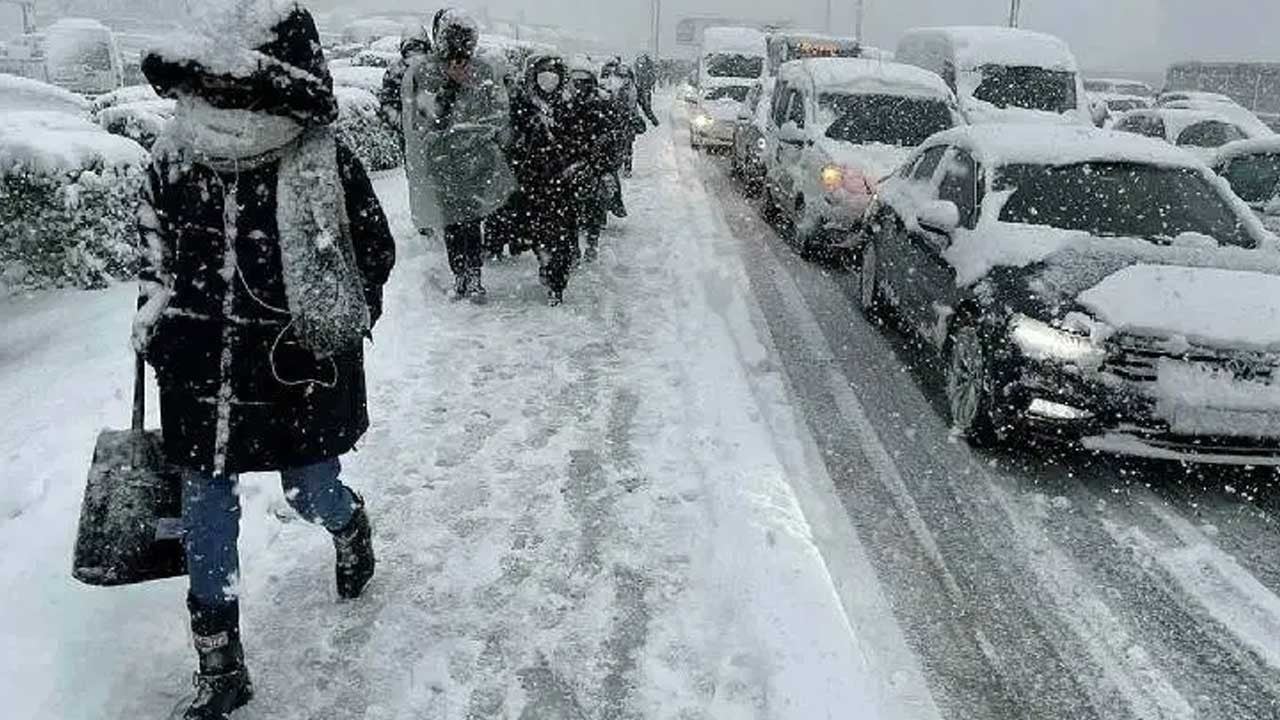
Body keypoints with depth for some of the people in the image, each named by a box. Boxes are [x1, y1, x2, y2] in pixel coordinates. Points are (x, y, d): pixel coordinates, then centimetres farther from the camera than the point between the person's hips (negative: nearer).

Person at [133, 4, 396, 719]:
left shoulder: (327, 169, -15)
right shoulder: (176, 159, -3)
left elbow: (375, 254, -3)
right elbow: (155, 242, 15)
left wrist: (333, 334, -6)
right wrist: (155, 312, 8)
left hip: (300, 379, -3)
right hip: (200, 378, 4)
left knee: (313, 495, 12)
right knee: (205, 514, 9)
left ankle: (351, 527, 54)